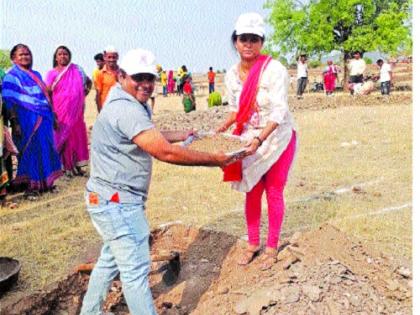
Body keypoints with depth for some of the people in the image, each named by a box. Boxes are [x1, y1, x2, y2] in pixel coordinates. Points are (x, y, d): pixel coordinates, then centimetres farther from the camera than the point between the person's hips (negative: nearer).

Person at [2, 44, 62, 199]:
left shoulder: (36, 74, 15)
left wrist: (52, 116, 17)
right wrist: (15, 123, -19)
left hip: (43, 120, 6)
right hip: (27, 121, -6)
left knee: (45, 150, 10)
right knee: (30, 152, -2)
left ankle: (45, 182, 21)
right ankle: (31, 186, 6)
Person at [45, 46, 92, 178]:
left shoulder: (77, 69, 6)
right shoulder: (52, 73, 0)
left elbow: (89, 81, 22)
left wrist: (86, 91, 6)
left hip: (76, 110, 2)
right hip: (61, 110, -2)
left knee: (77, 135, 5)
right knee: (64, 136, 1)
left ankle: (76, 164, 16)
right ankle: (67, 166, 9)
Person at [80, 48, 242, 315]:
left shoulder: (136, 104, 11)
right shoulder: (125, 109, -24)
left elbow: (149, 137, 29)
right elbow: (164, 152, -29)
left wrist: (182, 135, 25)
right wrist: (213, 160, -21)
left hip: (117, 200, 11)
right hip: (117, 202, -11)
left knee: (111, 260, 23)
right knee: (136, 269, -3)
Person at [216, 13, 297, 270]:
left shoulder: (274, 70, -21)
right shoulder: (232, 74, -4)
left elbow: (279, 111, -27)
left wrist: (259, 139, -39)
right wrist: (225, 126, -8)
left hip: (277, 139, -4)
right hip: (249, 141, 5)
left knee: (273, 193, 5)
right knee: (252, 193, 12)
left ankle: (272, 247, 23)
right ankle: (253, 244, 29)